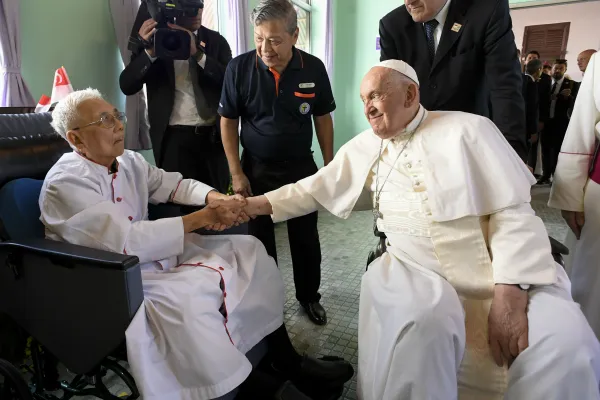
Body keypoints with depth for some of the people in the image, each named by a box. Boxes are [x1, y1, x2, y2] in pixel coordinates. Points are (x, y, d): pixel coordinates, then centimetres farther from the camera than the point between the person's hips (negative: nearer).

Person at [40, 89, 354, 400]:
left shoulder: (127, 161, 5)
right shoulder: (66, 183, -19)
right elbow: (126, 244, -28)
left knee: (245, 250, -1)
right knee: (186, 298, -38)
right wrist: (204, 217, -28)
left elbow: (174, 185, 10)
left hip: (155, 255, 8)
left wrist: (214, 197, -14)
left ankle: (289, 363, 5)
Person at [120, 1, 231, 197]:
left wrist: (198, 54, -19)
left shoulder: (216, 41, 6)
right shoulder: (153, 39, 3)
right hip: (174, 137, -1)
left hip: (212, 135, 2)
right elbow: (127, 85, -5)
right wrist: (149, 51, -20)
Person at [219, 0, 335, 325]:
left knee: (306, 237, 12)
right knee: (260, 238, 12)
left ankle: (309, 296, 34)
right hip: (256, 169, 0)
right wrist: (236, 173, -8)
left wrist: (329, 165, 1)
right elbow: (228, 121, -5)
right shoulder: (239, 68, -12)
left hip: (301, 167, 1)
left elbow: (322, 119, 1)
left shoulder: (314, 68, -9)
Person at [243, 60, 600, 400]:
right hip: (417, 271, 1)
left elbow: (513, 211, -5)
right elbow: (315, 189, 17)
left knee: (566, 344, -25)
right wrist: (257, 204, 7)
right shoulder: (364, 147, 12)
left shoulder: (467, 130, 0)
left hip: (502, 275, 0)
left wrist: (511, 293, -15)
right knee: (422, 323, -32)